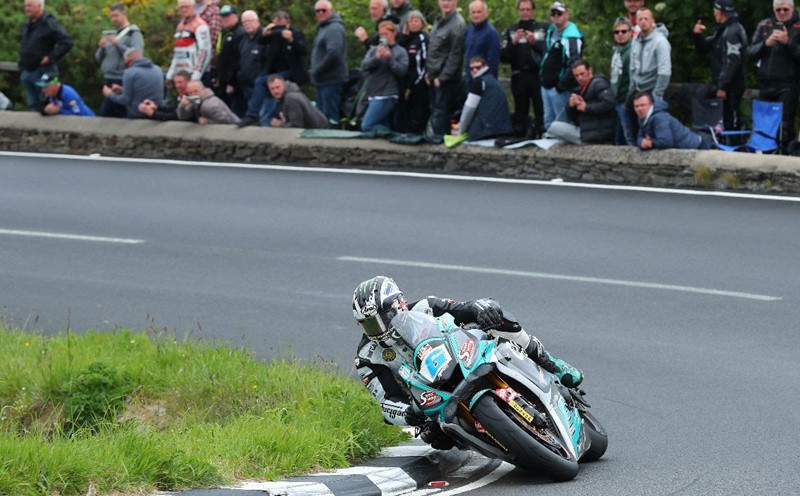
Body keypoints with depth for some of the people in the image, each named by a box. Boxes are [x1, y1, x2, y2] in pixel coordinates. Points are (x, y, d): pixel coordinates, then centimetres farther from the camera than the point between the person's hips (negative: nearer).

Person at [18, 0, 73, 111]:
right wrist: (21, 67, 17)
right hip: (26, 71, 8)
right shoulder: (26, 24, 10)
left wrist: (51, 57, -19)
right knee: (33, 105, 14)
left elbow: (67, 42, -21)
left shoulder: (49, 24, -14)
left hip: (43, 72, -8)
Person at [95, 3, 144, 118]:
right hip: (108, 80, 8)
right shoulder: (110, 34, 18)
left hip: (123, 82, -8)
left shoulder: (133, 33, -3)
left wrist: (118, 44, -20)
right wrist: (101, 48, -2)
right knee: (105, 112, 7)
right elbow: (99, 58, 18)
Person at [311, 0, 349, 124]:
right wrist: (316, 72, 12)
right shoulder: (323, 28, 19)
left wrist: (317, 71, -18)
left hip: (332, 81, -11)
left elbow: (333, 53, -25)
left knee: (330, 114, -11)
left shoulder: (334, 28, -14)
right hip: (323, 80, 11)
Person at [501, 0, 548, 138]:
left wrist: (535, 42, -12)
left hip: (539, 76, -2)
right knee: (520, 111, 5)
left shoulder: (544, 28, 7)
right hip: (519, 77, 2)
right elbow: (503, 57, 6)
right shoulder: (510, 31, 13)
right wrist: (513, 42, -8)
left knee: (541, 110, -9)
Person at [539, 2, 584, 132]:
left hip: (559, 88, -9)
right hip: (546, 86, 9)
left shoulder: (572, 37, -15)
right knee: (548, 121, 14)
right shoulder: (551, 31, 14)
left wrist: (561, 86, -19)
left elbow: (574, 65, -23)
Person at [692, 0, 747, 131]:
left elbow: (732, 61, -23)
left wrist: (722, 86, -25)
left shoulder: (733, 32, -15)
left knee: (730, 123, -10)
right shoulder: (722, 30, 18)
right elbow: (704, 49, 25)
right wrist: (698, 36, 4)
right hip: (721, 85, 10)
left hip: (730, 86, -10)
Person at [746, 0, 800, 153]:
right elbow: (750, 53, 7)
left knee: (785, 126, -11)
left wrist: (788, 43, -21)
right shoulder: (764, 26, 12)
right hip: (765, 84, 4)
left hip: (788, 85, -4)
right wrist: (766, 44, -10)